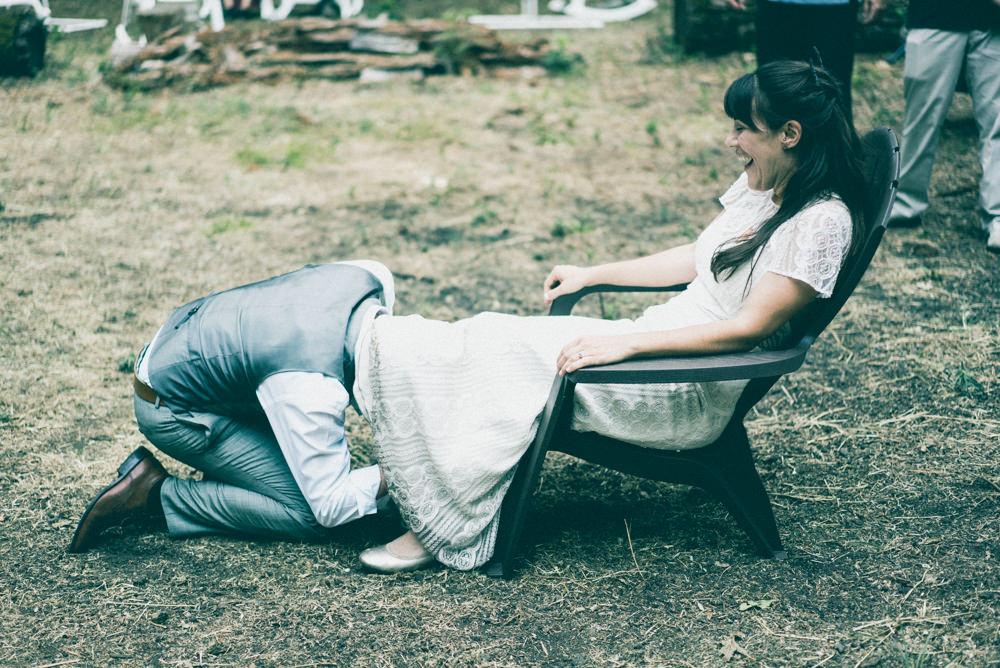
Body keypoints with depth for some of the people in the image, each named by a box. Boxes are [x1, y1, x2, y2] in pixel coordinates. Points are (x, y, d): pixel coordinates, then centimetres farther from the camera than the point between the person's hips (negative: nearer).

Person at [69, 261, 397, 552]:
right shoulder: (313, 385, -35)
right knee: (310, 513, -13)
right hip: (171, 409, -9)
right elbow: (332, 506, -28)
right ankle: (160, 494, -6)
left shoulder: (366, 277, -15)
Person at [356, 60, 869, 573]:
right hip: (654, 344, 9)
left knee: (501, 358, -20)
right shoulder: (758, 184, 10)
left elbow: (749, 328, -20)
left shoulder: (822, 221, -16)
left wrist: (627, 343, -24)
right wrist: (593, 274, 20)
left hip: (693, 395, -9)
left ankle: (451, 530, -7)